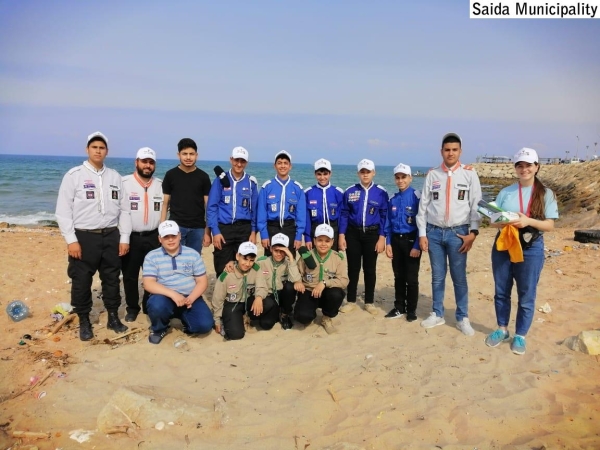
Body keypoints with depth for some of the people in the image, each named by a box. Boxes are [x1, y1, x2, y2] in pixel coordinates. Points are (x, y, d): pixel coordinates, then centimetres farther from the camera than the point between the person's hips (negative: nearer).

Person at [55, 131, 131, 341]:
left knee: (112, 279, 12)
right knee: (82, 282, 6)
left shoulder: (115, 176, 8)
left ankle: (113, 317, 27)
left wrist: (124, 238, 3)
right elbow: (63, 210, -6)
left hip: (111, 236, 3)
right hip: (83, 237, -3)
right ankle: (84, 321, 22)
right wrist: (71, 240, -12)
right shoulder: (74, 175, -3)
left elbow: (123, 209, 8)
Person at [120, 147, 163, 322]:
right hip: (130, 237, -2)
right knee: (130, 276, 8)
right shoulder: (124, 183, -5)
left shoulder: (161, 185, 6)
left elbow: (165, 211, 11)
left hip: (153, 237, 3)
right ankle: (132, 308, 25)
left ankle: (150, 306, 26)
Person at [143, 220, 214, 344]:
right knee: (156, 305, -36)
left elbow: (202, 281, 2)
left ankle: (185, 319, 16)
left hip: (190, 298, 1)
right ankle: (159, 329, 1)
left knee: (205, 325, -22)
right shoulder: (151, 257, -1)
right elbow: (148, 284, -12)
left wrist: (191, 298, -17)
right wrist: (173, 294, -26)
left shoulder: (193, 254, 4)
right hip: (166, 298, -1)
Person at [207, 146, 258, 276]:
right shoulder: (220, 180, 0)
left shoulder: (251, 182, 6)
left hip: (244, 229, 2)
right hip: (223, 229, -1)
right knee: (222, 268, 3)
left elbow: (254, 209, 10)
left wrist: (253, 231, 3)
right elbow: (211, 207, -2)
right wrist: (215, 231, -9)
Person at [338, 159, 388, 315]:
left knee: (370, 269, 9)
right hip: (353, 233, 1)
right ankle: (351, 301, 21)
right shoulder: (350, 191, 0)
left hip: (372, 234, 0)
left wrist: (382, 237, -7)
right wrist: (341, 235, -4)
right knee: (353, 268, 8)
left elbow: (384, 216, -1)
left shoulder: (381, 192, -2)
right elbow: (344, 214, 2)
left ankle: (369, 302, 22)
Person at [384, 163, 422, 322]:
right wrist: (388, 243, 3)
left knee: (411, 278, 5)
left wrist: (417, 246, -14)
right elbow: (388, 223, 11)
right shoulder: (393, 200, 7)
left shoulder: (417, 197, -9)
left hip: (411, 240, -5)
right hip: (396, 240, 5)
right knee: (399, 276, 13)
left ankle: (411, 310, 18)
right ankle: (399, 308, 25)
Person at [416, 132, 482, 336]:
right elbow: (423, 205, 4)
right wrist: (422, 233, 1)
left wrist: (473, 232, -9)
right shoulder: (432, 174, 4)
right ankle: (437, 314, 26)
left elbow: (476, 205, -2)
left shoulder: (469, 174, 0)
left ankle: (462, 318, 20)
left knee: (459, 277, 6)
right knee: (437, 276, 12)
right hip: (434, 232, 2)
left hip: (458, 233, -2)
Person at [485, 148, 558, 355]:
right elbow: (493, 221, 4)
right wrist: (504, 223, -18)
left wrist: (528, 221, -21)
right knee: (501, 292, 12)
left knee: (526, 295, 6)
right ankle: (502, 329, 30)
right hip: (503, 247, 2)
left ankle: (520, 335, 22)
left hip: (531, 250, -2)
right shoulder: (505, 192, 4)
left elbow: (550, 225, -4)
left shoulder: (546, 194, -1)